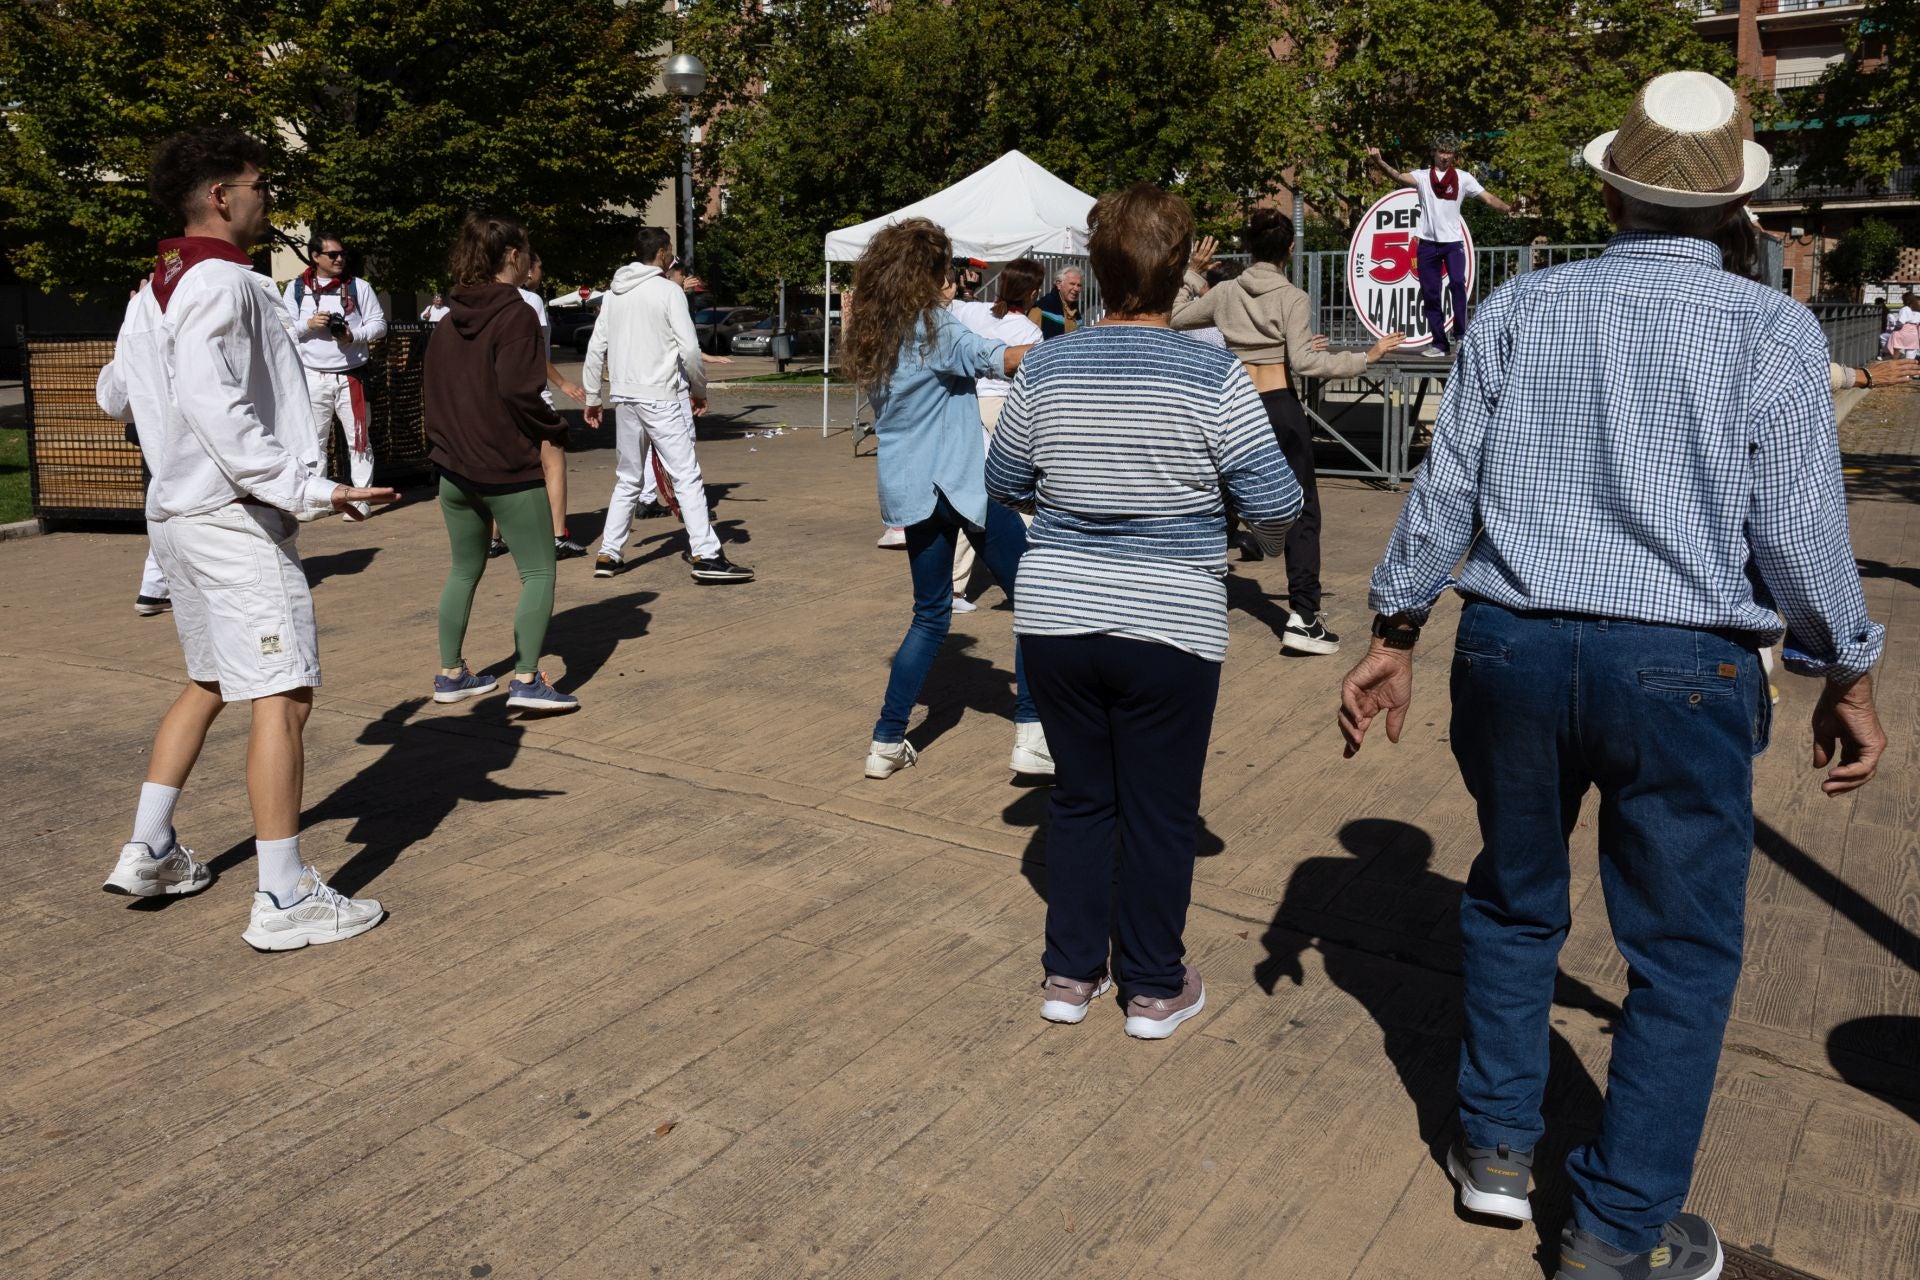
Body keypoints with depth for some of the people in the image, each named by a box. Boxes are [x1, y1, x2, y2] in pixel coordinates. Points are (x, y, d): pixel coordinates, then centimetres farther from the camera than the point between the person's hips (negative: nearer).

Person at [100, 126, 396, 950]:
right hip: (235, 518, -10)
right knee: (283, 696, -7)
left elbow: (120, 390, 21)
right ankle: (284, 901, -5)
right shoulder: (222, 282, -15)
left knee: (207, 682, 21)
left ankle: (148, 853, 28)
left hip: (178, 511, 10)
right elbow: (212, 401, -27)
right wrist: (302, 486, -30)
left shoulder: (153, 291, 14)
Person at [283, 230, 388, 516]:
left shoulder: (359, 286, 3)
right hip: (312, 377, 1)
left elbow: (379, 323, 2)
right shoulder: (297, 288, 6)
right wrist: (308, 324, -13)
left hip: (351, 375, -1)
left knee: (358, 437, 2)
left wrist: (354, 335, -16)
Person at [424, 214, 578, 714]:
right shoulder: (515, 315, -12)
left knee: (464, 569, 18)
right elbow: (519, 391, -20)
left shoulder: (449, 320, 10)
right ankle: (527, 680, -6)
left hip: (453, 467, 8)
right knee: (538, 572, 0)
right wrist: (555, 429, -6)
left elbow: (431, 392, 14)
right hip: (508, 468, -8)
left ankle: (451, 674, 24)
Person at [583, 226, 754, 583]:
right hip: (662, 397, -6)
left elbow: (596, 347, 12)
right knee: (687, 475, -6)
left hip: (624, 397, 6)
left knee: (628, 479, 16)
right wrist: (699, 390, 1)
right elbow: (689, 347, -13)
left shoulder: (613, 293, 11)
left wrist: (593, 397, 18)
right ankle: (706, 555, -11)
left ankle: (608, 555, 16)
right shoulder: (668, 290, -7)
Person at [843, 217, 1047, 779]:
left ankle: (887, 742, 13)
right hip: (961, 483, -7)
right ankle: (1032, 734, -3)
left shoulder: (874, 335, 12)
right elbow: (997, 358, -25)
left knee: (930, 616, 17)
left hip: (909, 492, 7)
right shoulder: (935, 328, -10)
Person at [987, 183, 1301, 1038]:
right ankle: (1156, 988, 25)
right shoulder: (1213, 377, -11)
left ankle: (1069, 975, 27)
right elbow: (1275, 503, -9)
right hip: (1169, 627, -3)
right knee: (1161, 811, 11)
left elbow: (1003, 481, 8)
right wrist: (1268, 537, 13)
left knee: (1080, 797, 17)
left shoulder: (1045, 368, -3)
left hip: (1055, 619, 3)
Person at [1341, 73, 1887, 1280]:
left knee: (1515, 901, 23)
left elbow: (1445, 490, 3)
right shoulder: (1772, 330, -3)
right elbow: (1801, 533, -3)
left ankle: (1497, 1145, 32)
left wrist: (1395, 636, 11)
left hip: (1512, 649, 3)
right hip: (1684, 672, -2)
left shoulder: (1519, 307, 3)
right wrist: (1850, 674, 11)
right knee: (1684, 952, 12)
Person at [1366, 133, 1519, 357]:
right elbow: (1399, 177, -15)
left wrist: (1508, 208, -20)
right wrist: (1379, 162, -35)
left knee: (1457, 282, -23)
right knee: (1430, 295, 3)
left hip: (1453, 242, -1)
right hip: (1428, 243, 1)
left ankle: (1461, 334, -14)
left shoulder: (1463, 178, 4)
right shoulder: (1422, 176, 3)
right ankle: (1439, 343, 11)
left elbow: (1488, 198, -1)